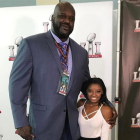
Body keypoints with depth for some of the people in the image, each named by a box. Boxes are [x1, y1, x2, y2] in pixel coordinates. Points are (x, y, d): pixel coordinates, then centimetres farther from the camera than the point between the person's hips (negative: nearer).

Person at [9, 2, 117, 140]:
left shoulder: (81, 52, 8)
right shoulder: (31, 44, -6)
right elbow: (18, 83, -8)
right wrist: (21, 122, -11)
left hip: (72, 125, 4)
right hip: (43, 124, -4)